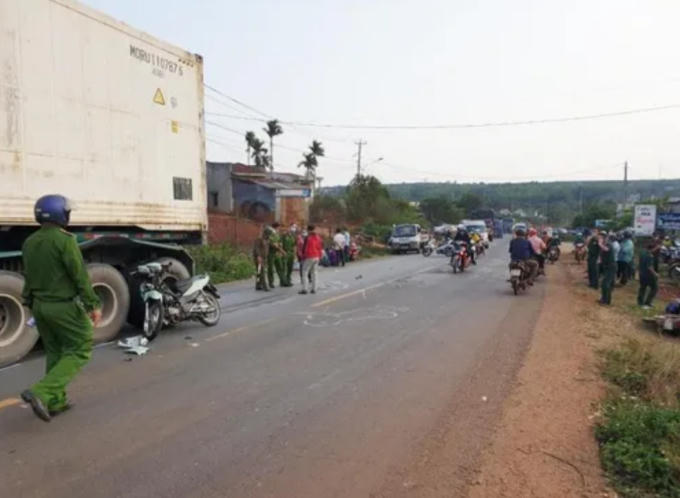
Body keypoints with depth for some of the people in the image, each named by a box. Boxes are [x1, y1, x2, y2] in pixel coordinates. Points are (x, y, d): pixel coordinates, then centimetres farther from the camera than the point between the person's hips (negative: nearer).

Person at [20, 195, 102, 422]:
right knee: (80, 350, 3)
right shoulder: (65, 240, -17)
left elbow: (29, 277, 16)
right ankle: (40, 393, -8)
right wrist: (93, 304, -15)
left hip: (39, 305, 8)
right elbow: (80, 276, -19)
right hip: (64, 305, -8)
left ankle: (56, 401, 23)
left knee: (54, 352, 18)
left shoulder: (29, 243, 7)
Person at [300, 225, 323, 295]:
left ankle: (304, 289, -8)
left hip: (309, 257, -6)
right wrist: (319, 256, 17)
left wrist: (303, 256, 5)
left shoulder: (308, 238, -11)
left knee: (305, 273, -1)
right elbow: (321, 247, 12)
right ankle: (314, 289, 11)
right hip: (317, 257, 6)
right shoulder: (318, 237, 9)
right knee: (314, 273, 12)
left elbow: (304, 248, -9)